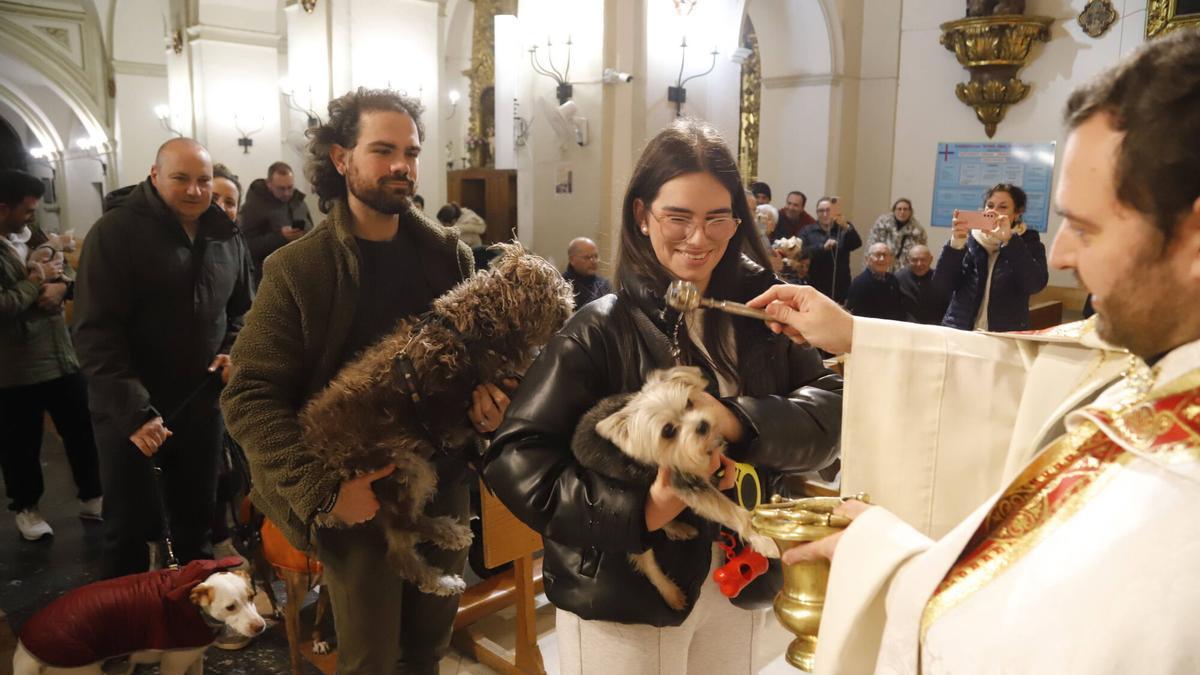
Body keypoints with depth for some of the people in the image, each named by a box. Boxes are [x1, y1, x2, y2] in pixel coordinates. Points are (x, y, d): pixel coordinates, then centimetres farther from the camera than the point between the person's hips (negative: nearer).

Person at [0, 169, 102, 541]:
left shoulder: (32, 234, 9)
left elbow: (67, 269, 13)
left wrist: (61, 284, -9)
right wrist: (35, 282, -16)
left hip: (61, 355, 7)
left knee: (82, 431, 15)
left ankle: (92, 497, 30)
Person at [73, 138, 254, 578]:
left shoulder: (226, 235, 3)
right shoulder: (116, 231, -13)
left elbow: (243, 307, 16)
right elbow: (95, 331, -18)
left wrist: (234, 351, -5)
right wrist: (133, 409, -25)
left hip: (200, 403, 5)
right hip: (129, 410, -4)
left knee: (197, 517, 20)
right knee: (130, 524, 10)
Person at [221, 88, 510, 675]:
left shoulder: (447, 253, 1)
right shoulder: (297, 270, -11)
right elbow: (250, 397, -12)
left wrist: (489, 393, -12)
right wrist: (323, 490, -23)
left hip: (444, 485, 4)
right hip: (361, 499, -3)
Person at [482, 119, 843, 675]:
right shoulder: (604, 329, -14)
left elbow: (831, 407, -9)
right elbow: (514, 457, -18)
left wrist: (738, 422, -26)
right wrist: (640, 511, -27)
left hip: (741, 585, 4)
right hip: (626, 599, -4)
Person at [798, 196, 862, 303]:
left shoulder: (843, 230, 12)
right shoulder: (807, 231, 10)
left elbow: (857, 244, -8)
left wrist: (846, 227, -26)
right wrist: (823, 247, -20)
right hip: (814, 287, -1)